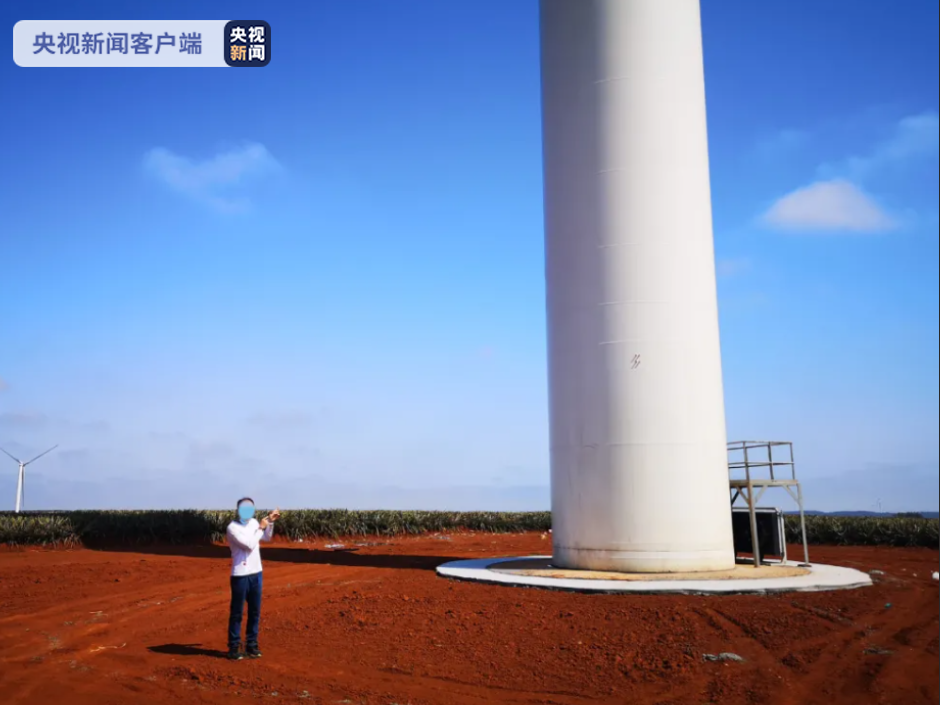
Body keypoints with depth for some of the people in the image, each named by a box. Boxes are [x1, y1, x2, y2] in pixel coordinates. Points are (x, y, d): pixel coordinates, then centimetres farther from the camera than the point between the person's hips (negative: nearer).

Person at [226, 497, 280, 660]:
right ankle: (234, 647, 9)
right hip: (240, 575, -7)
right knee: (236, 613, 2)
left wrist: (270, 522, 6)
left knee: (255, 611, 11)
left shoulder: (253, 522, 6)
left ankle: (251, 645, 20)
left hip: (256, 573, 7)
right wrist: (260, 528, -13)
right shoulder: (233, 528, -15)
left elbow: (267, 538, 21)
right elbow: (250, 545, -21)